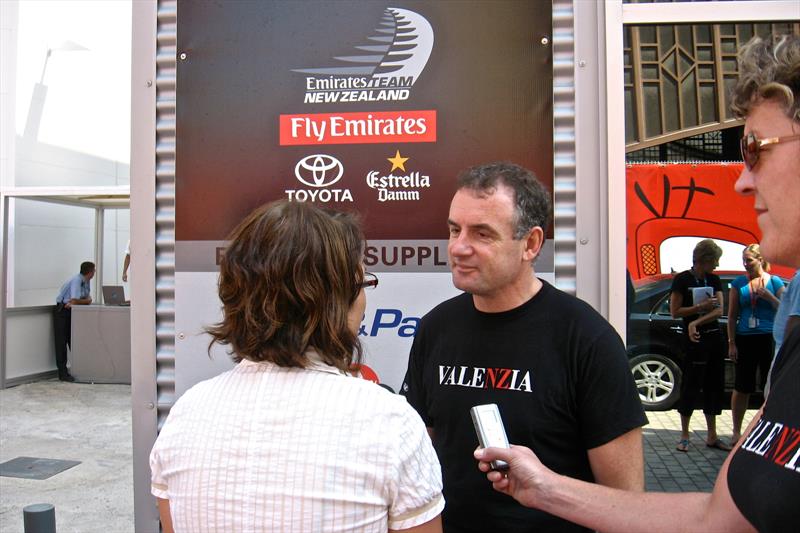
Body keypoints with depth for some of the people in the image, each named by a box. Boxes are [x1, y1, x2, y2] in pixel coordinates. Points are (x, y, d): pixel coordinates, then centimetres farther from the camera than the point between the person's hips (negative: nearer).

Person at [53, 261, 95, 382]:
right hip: (62, 312, -8)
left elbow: (89, 298, 3)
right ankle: (62, 373, -1)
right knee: (62, 342, -4)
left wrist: (77, 302, -14)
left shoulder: (86, 281, 5)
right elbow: (74, 301, -29)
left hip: (72, 312, 8)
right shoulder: (76, 280, -21)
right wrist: (85, 301, -11)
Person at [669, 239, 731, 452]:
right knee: (691, 386, -2)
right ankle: (684, 436, 8)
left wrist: (697, 322, -15)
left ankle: (712, 436, 17)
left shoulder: (714, 280, 9)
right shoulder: (682, 279, -6)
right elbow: (675, 312, -9)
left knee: (714, 386, 8)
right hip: (694, 339, -6)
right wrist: (701, 307, -16)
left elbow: (719, 310, -1)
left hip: (714, 337, 6)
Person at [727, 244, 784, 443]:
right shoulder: (738, 283, 4)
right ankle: (737, 430, 16)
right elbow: (732, 315, 4)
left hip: (770, 339, 0)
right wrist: (731, 343, -1)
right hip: (745, 339, 0)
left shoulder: (774, 282, 4)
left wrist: (768, 296, -13)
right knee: (742, 387, 5)